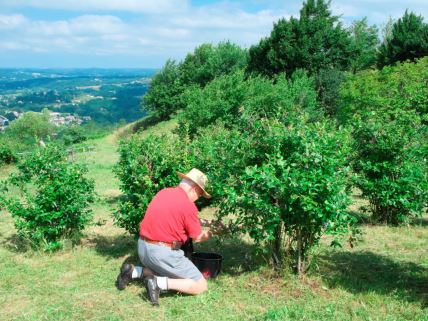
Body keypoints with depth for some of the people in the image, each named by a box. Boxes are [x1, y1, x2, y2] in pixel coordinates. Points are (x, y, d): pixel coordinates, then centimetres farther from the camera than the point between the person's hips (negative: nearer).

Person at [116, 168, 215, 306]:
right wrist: (209, 233, 20)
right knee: (201, 286, 1)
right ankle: (158, 283, -13)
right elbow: (197, 238, -2)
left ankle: (132, 272, 14)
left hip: (143, 247, 8)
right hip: (162, 253, -8)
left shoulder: (163, 192, 7)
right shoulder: (188, 205, -13)